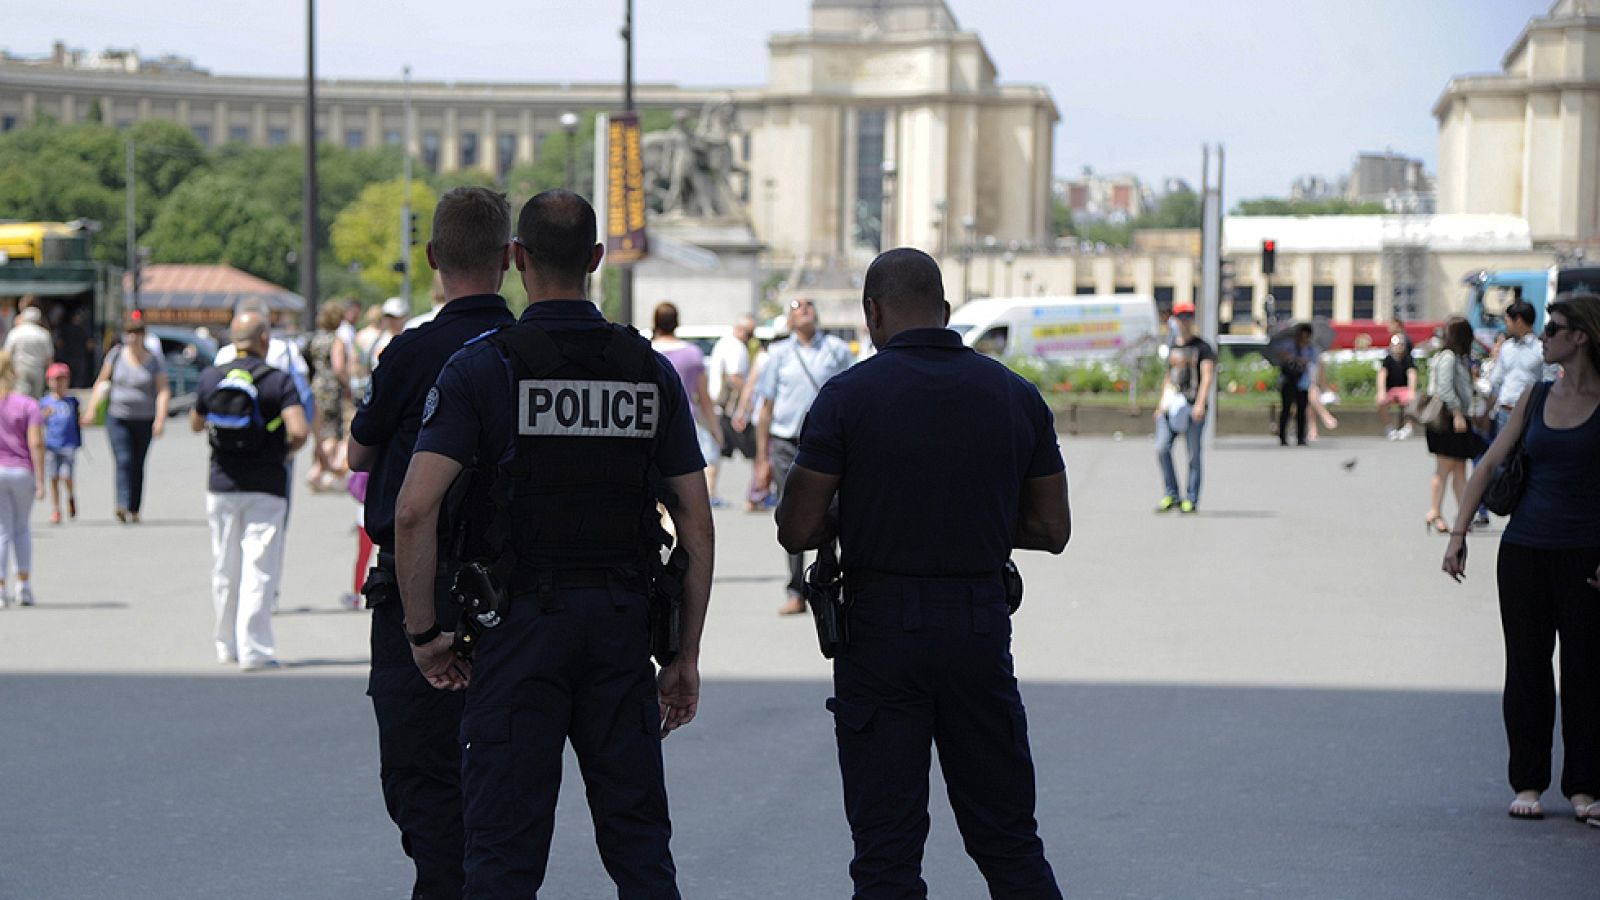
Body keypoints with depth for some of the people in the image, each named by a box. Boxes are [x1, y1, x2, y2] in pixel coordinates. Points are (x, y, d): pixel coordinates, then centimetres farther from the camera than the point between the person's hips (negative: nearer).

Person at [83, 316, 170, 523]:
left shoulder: (153, 361, -1)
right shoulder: (116, 355, 4)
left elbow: (163, 391, -5)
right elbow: (102, 382, 12)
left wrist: (160, 419, -16)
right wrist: (91, 409, 5)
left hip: (144, 420, 0)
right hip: (117, 418, 0)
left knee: (137, 465, 5)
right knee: (124, 461, -16)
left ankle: (134, 510, 14)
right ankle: (123, 506, -30)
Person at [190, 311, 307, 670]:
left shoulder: (211, 378, 1)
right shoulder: (278, 381, -9)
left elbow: (196, 424, 15)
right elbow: (298, 431, -20)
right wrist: (287, 450, 0)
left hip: (221, 484, 4)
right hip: (266, 487, -4)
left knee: (225, 568, 14)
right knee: (260, 568, -2)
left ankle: (227, 644, 25)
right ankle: (253, 650, -6)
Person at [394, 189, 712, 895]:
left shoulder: (481, 366, -5)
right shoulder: (650, 371, 5)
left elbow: (414, 511, -15)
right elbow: (697, 526, 4)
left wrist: (424, 632, -4)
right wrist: (686, 656, 10)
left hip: (522, 623, -3)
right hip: (622, 624, 3)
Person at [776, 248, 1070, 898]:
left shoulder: (849, 395, -7)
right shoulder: (1016, 396, 3)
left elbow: (797, 531, -7)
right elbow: (1051, 528, 7)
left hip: (881, 626, -3)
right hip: (981, 625, 3)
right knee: (1009, 844, 13)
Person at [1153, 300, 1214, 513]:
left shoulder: (1202, 347, -1)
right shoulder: (1172, 346, 18)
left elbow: (1207, 375, -12)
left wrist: (1200, 403, -24)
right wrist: (1162, 404, 21)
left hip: (1193, 407, -5)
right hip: (1171, 405, 5)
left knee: (1193, 454, -3)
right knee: (1161, 448, -8)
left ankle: (1191, 500, 4)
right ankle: (1171, 495, 2)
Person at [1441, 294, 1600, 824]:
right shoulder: (1534, 397, 8)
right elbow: (1490, 465, 11)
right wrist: (1458, 532, 5)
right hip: (1525, 548, 4)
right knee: (1526, 667, 6)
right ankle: (1528, 783, 14)